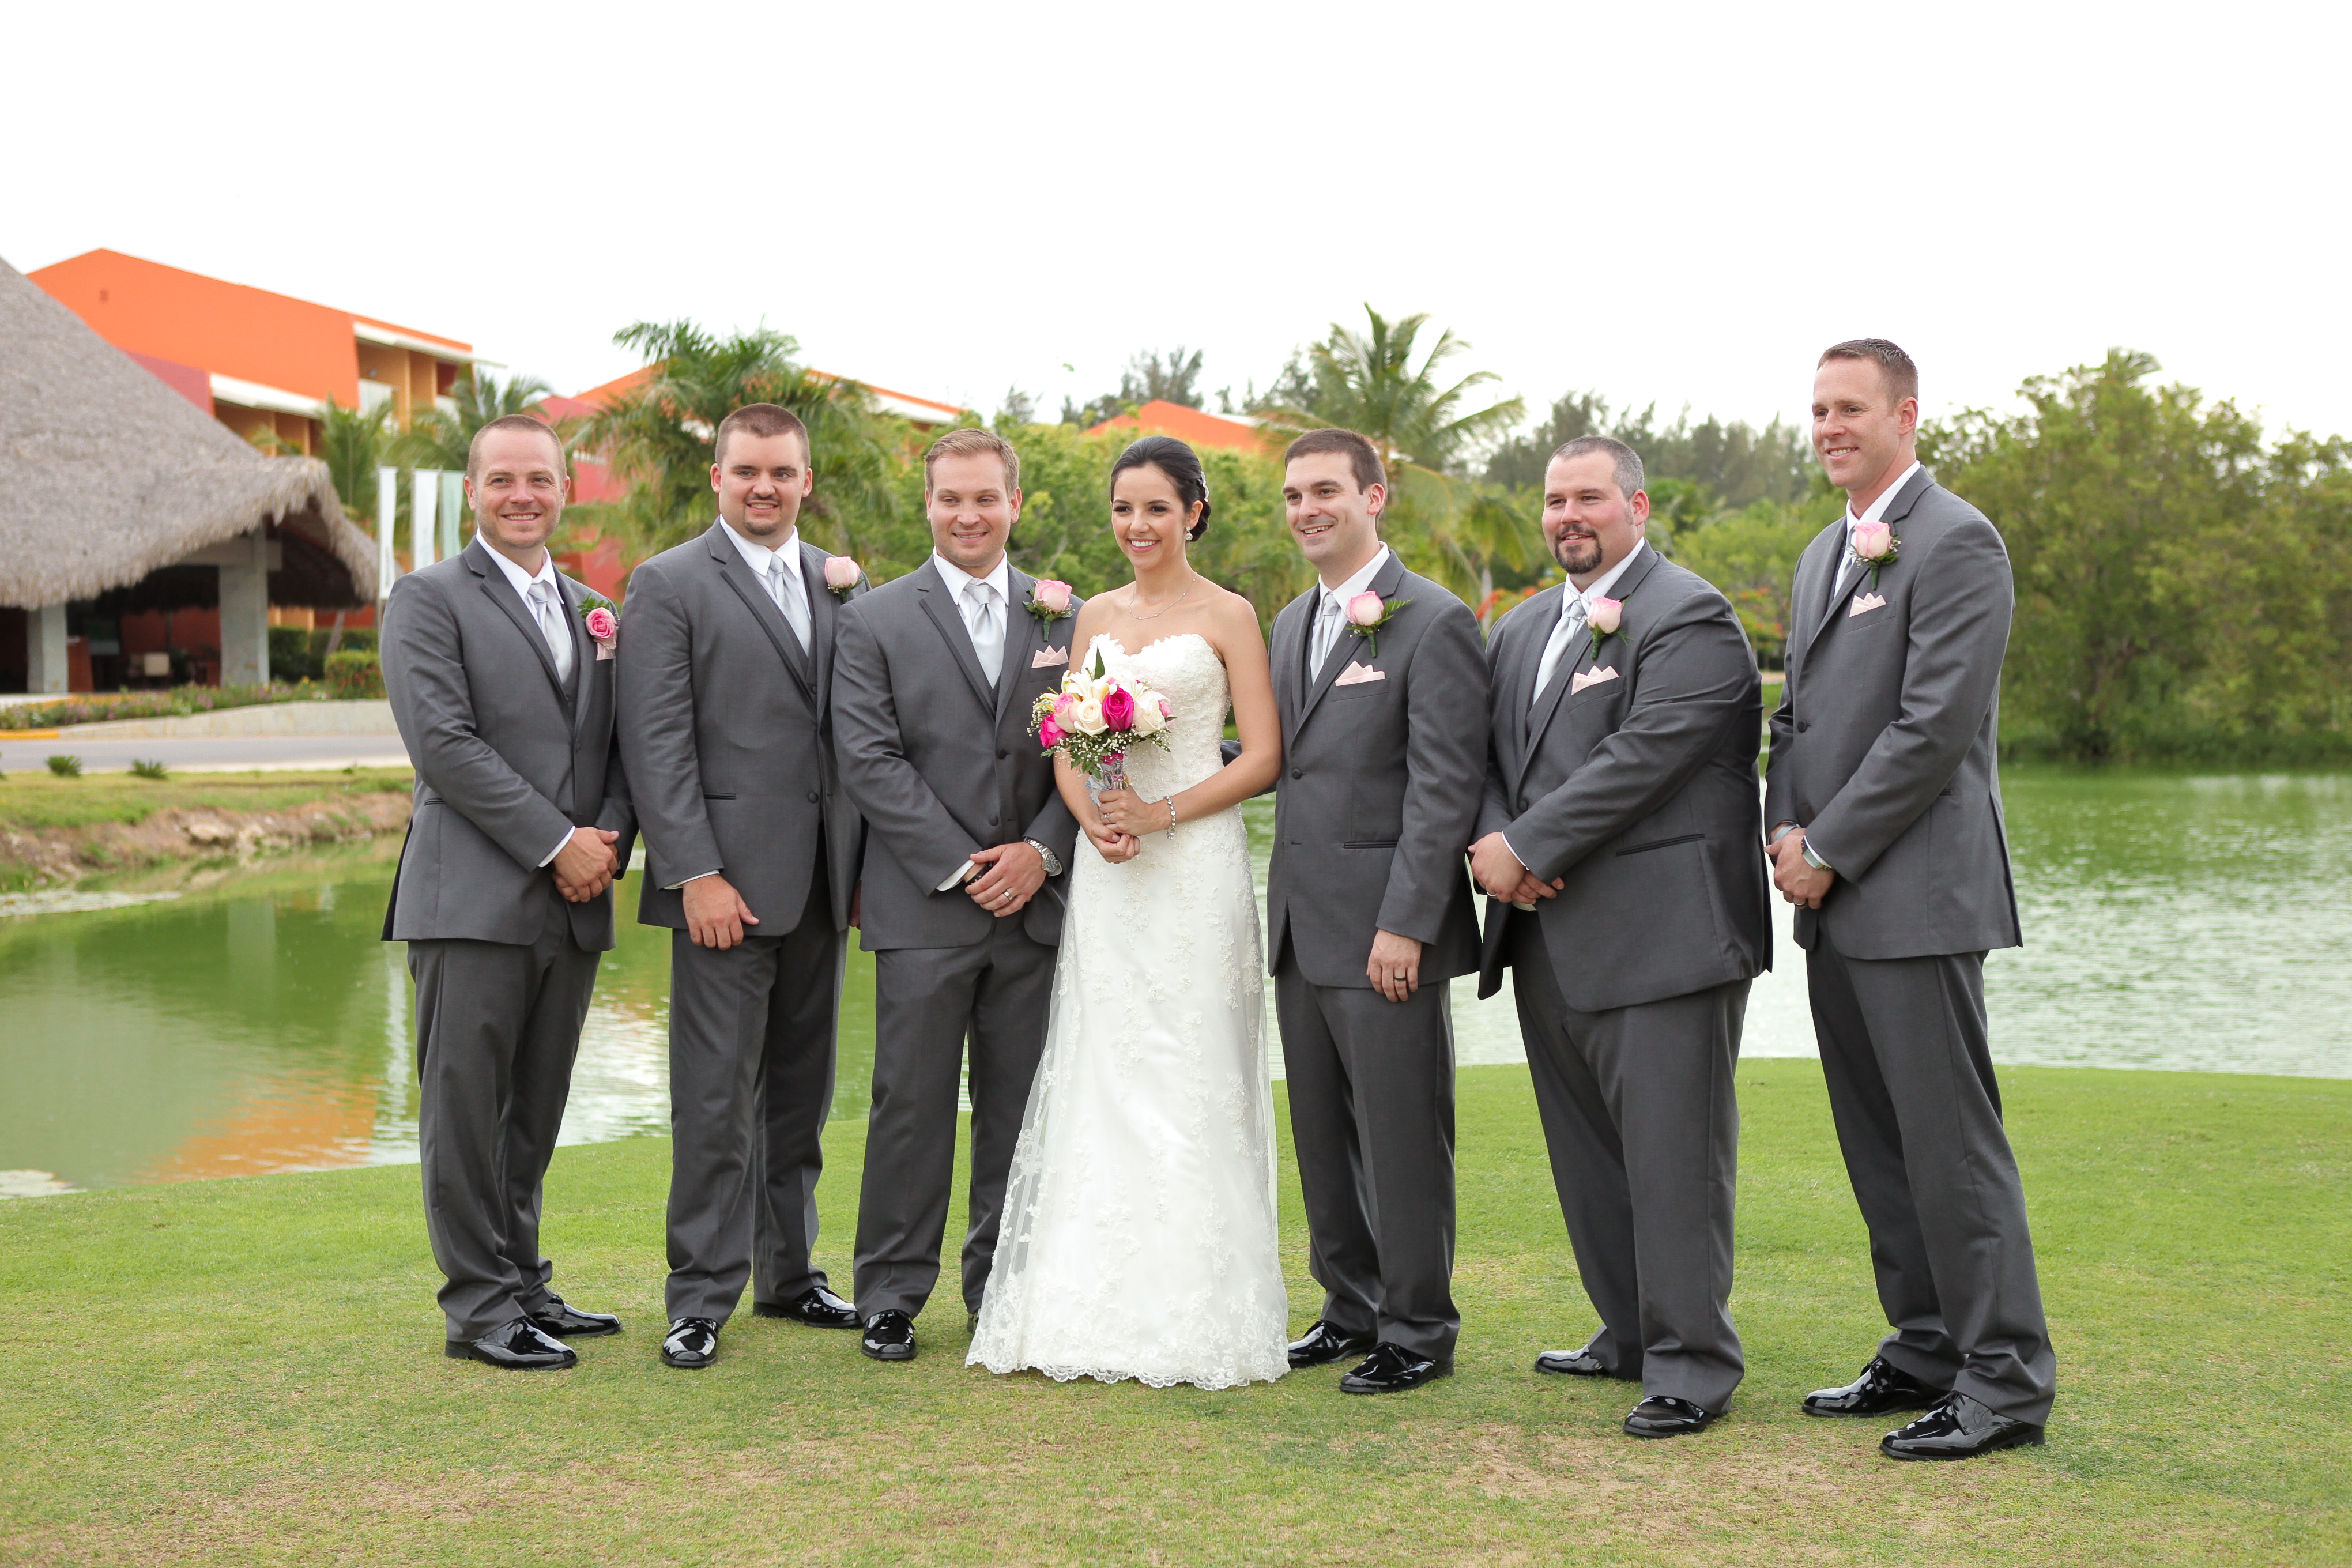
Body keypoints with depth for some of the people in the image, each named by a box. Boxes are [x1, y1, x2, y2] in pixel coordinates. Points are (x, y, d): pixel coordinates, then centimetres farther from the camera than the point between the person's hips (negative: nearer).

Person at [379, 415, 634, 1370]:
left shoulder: (590, 610, 18)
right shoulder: (428, 600, -1)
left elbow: (617, 746, 17)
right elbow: (445, 744, -11)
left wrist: (610, 840, -3)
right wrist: (557, 844, -13)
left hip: (574, 901, 6)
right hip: (475, 897, -6)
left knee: (535, 1110, 11)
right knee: (466, 1105, -2)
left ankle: (522, 1284, 20)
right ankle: (479, 1306, 3)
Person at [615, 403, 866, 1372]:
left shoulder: (844, 586, 13)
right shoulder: (669, 585, -3)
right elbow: (656, 745, -9)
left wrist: (864, 865, 9)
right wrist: (697, 874, -16)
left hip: (822, 885, 6)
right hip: (728, 881, -5)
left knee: (802, 1091, 13)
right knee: (716, 1099, -4)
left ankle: (789, 1273, 24)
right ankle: (701, 1299, 5)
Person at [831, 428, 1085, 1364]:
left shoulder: (1066, 619, 10)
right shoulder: (876, 621, 2)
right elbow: (869, 761, -6)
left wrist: (1041, 850, -9)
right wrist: (961, 865, -11)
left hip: (1034, 902, 3)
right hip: (924, 907, -2)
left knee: (1019, 1107, 7)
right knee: (912, 1106, 1)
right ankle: (891, 1296, 11)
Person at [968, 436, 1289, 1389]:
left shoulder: (1227, 616, 0)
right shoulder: (1096, 616, 14)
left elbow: (1263, 756, -6)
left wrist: (1160, 813, -15)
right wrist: (1091, 817, -7)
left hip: (1196, 866, -4)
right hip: (1106, 871, 5)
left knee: (1189, 1082, -4)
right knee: (1102, 1078, 4)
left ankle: (1193, 1312, 3)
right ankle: (1093, 1305, 9)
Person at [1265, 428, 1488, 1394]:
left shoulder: (1435, 623, -8)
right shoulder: (1292, 623, 16)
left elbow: (1444, 787, -14)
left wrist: (1406, 924, -18)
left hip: (1384, 928, -7)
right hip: (1303, 930, 8)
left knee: (1402, 1136, 0)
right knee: (1322, 1134, 14)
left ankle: (1418, 1330, 11)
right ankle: (1352, 1308, 26)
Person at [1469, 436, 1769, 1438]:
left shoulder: (1689, 619, -7)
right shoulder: (1519, 630, 19)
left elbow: (1642, 758, -17)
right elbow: (1490, 757, 16)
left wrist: (1525, 848, -14)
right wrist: (1494, 845, -5)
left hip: (1663, 938, -8)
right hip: (1550, 942, 8)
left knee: (1672, 1154, -5)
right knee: (1588, 1153, 14)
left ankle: (1692, 1362, 3)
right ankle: (1631, 1335, 27)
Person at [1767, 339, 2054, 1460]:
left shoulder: (1956, 542, -9)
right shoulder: (1823, 557, 20)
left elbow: (1935, 728, -17)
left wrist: (1830, 853, -13)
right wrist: (1787, 832, 3)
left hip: (1916, 894, -9)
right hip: (1835, 903, 9)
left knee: (1950, 1138, -6)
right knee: (1876, 1142, 12)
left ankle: (2006, 1379, 2)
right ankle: (1927, 1351, 22)